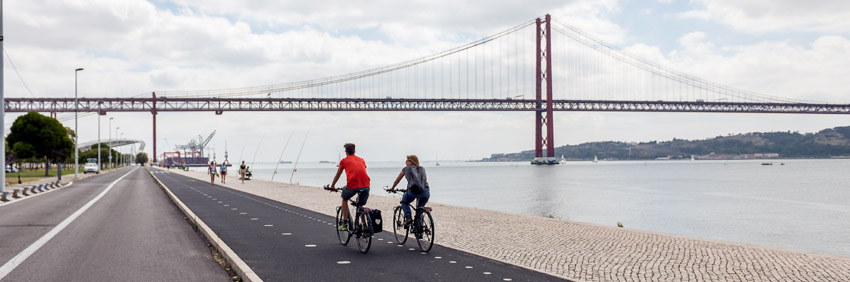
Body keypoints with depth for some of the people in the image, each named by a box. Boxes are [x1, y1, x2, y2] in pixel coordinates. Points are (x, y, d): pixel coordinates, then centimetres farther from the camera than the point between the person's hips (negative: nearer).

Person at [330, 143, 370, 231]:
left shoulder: (344, 160, 17)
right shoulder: (361, 160, 26)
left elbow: (337, 175, 27)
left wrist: (332, 186, 43)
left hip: (352, 185, -3)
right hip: (365, 185, 3)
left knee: (344, 199, 26)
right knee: (360, 206, 25)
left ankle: (345, 224, 20)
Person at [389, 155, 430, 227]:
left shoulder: (406, 169, 19)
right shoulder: (422, 169, 28)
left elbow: (397, 180, 32)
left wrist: (392, 188, 48)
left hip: (414, 191, -3)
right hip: (426, 192, 3)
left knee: (404, 202, 25)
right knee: (420, 208, 27)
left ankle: (408, 217, 5)